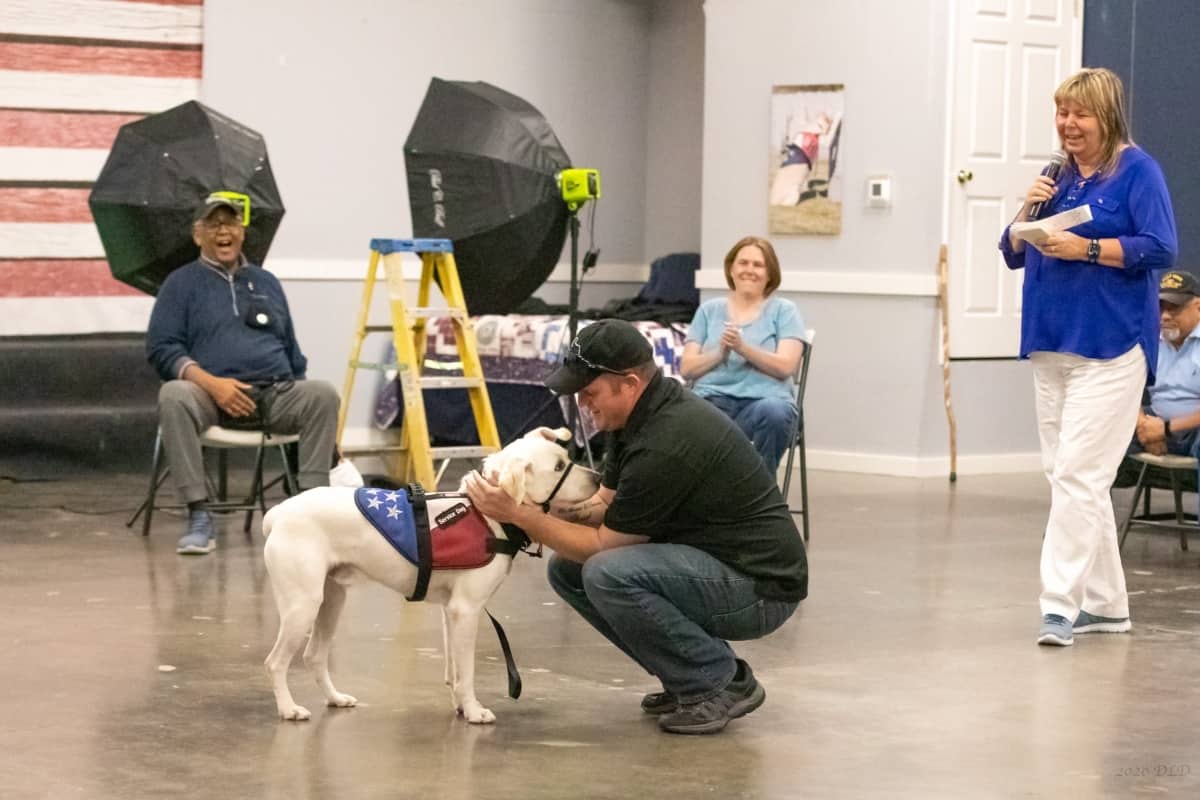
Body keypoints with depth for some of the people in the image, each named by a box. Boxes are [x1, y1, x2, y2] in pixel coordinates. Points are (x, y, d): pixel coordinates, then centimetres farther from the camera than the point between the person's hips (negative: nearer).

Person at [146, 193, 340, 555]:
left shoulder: (266, 282, 24)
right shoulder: (182, 283, 12)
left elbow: (290, 349, 27)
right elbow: (161, 348, 0)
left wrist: (300, 396, 11)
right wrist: (210, 382, -16)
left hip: (276, 393, 3)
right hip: (211, 394, -3)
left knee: (323, 394, -28)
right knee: (173, 396, -36)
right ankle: (199, 517, -33)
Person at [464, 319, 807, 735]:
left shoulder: (666, 444, -26)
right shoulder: (643, 413, 3)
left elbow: (602, 544, -18)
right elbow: (604, 507, 11)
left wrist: (517, 514, -16)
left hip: (761, 587, -10)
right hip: (708, 564, 10)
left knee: (609, 574, -29)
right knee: (567, 569, 5)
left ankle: (718, 681, -9)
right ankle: (689, 676, 10)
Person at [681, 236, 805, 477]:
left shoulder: (783, 310, 12)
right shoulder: (709, 309, 19)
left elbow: (785, 366, -2)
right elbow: (686, 368, 10)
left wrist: (743, 348, -15)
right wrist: (719, 353, -9)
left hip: (763, 398, -1)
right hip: (712, 397, 1)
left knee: (774, 413, -38)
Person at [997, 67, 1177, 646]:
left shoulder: (1136, 171, -5)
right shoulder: (1059, 177, 12)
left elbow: (1160, 250, -14)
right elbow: (1014, 255, 14)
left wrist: (1087, 249, -20)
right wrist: (1028, 212, -4)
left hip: (1109, 348, -7)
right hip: (1052, 345, 7)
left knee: (1077, 474, -13)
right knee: (1071, 476, 11)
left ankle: (1060, 604, -13)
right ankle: (1105, 602, 20)